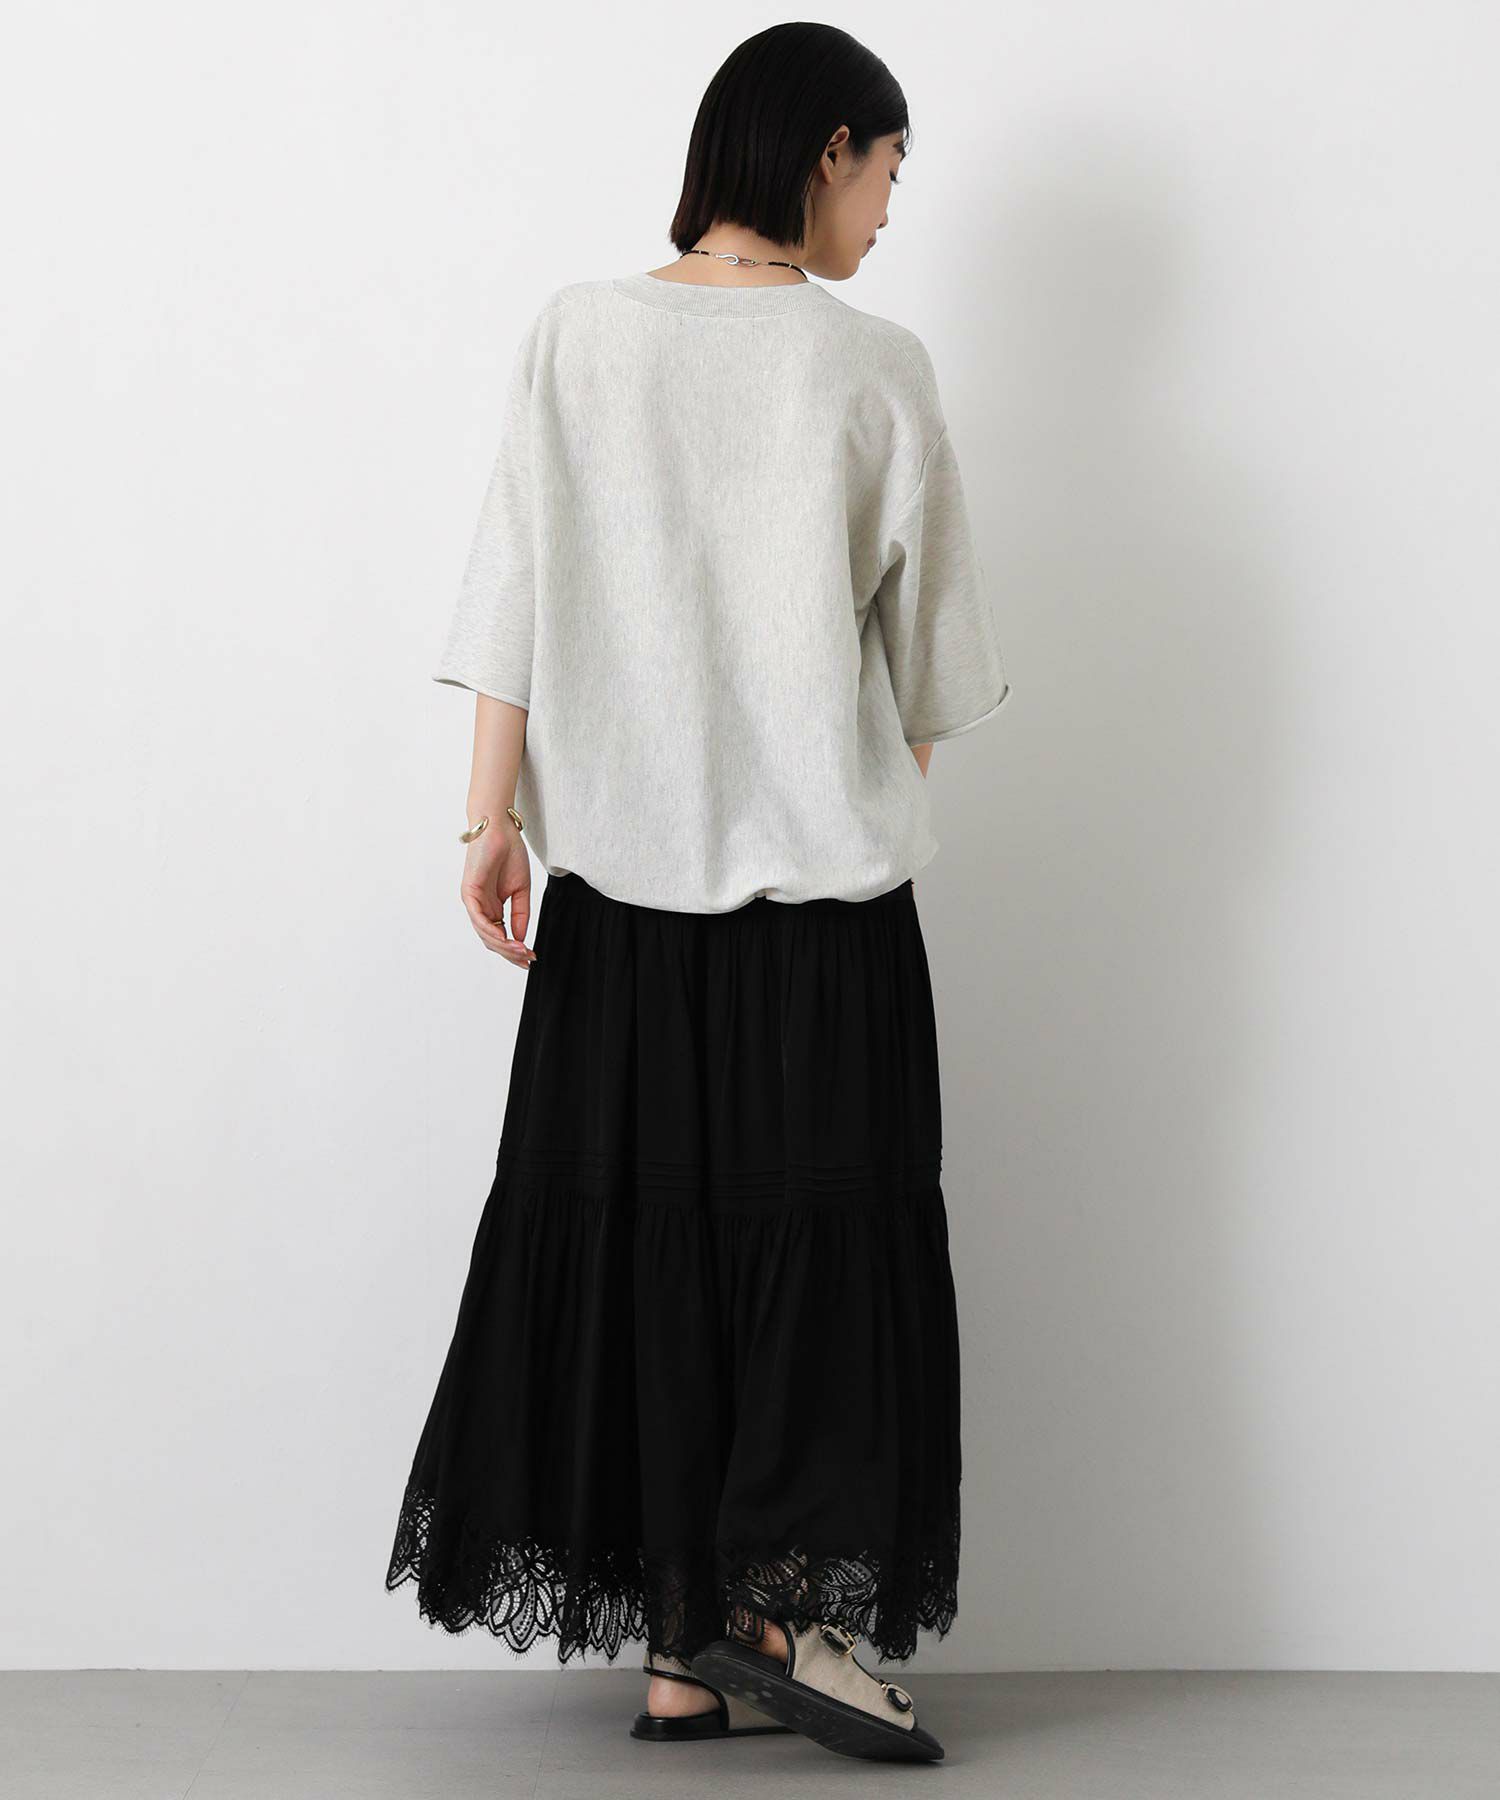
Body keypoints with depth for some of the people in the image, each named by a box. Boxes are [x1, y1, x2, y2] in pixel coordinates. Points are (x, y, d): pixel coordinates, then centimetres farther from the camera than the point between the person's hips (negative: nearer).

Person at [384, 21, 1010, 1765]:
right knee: (822, 1217, 7)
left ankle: (679, 1645, 13)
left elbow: (515, 592, -2)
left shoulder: (576, 333, 1)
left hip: (623, 857, 3)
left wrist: (496, 813, 1)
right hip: (822, 863, -3)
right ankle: (789, 1601, 2)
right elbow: (928, 646, 2)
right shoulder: (872, 366, -5)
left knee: (638, 1223, 8)